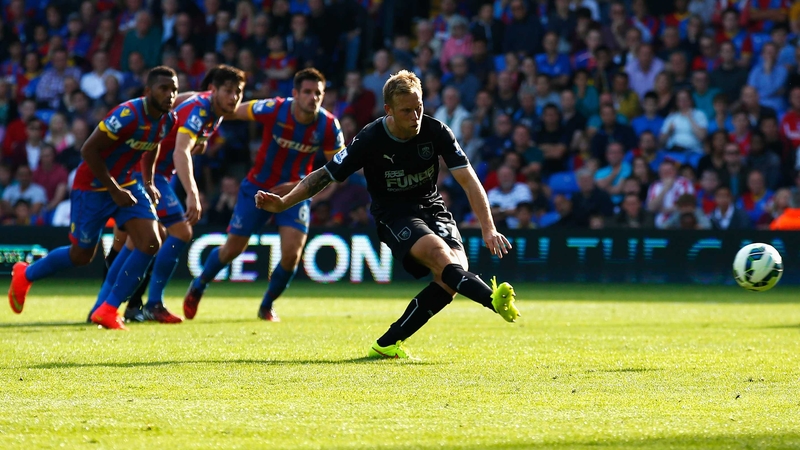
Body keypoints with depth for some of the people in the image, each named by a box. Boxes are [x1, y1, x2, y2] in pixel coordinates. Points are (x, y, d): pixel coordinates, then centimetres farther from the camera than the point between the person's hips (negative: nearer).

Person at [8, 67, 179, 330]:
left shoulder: (167, 120, -5)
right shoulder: (128, 115, -30)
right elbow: (89, 150, -26)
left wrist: (149, 182, 9)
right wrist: (114, 190, -22)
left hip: (125, 183, 7)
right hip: (92, 187, -7)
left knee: (150, 243, -11)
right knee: (82, 255, 6)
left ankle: (108, 311, -4)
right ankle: (25, 275, 34)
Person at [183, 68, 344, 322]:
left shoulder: (328, 125, -17)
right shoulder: (274, 110, -22)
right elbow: (233, 111, -9)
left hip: (294, 193, 1)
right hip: (258, 187, -1)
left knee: (291, 254, -14)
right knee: (233, 249, 6)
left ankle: (267, 306, 13)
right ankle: (198, 288, 35)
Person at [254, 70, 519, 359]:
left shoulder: (436, 132, -11)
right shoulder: (370, 140, -16)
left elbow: (468, 180, -9)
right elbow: (326, 175, -8)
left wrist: (489, 229, -18)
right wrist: (282, 203, -18)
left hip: (432, 208, 3)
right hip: (394, 216, -3)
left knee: (453, 274, -23)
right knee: (440, 255, -33)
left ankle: (388, 343, -15)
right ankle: (494, 301, -56)